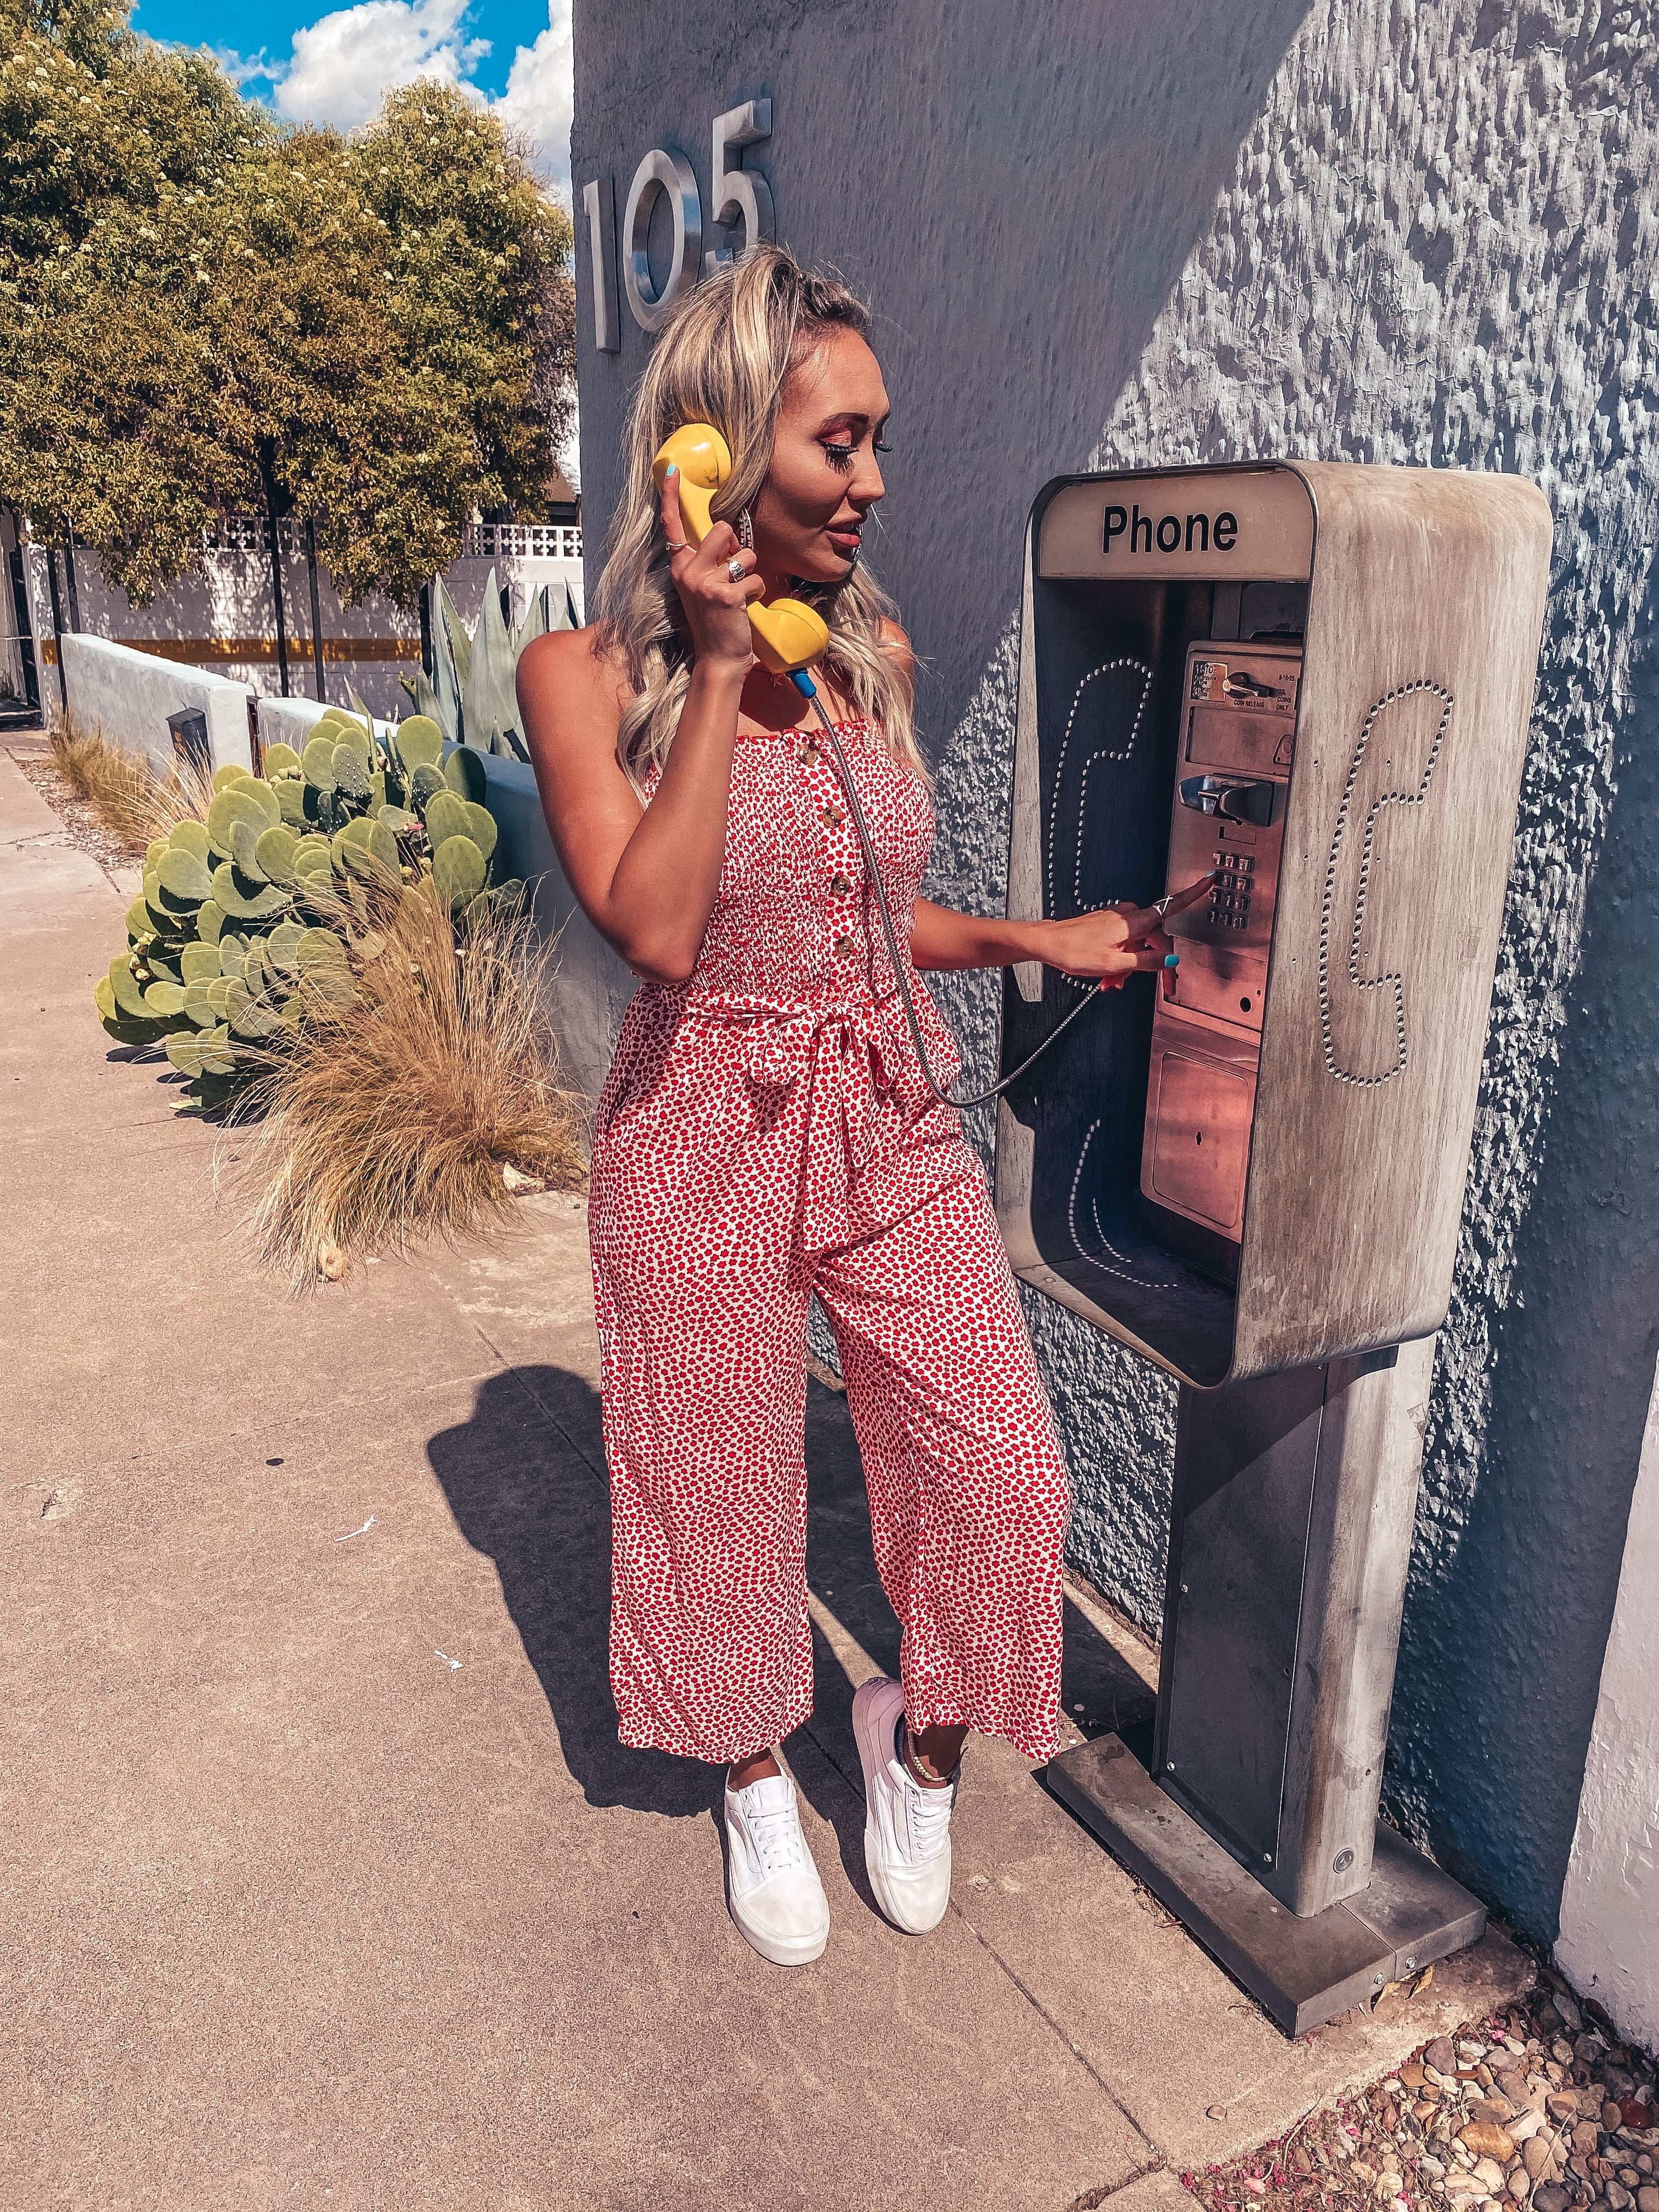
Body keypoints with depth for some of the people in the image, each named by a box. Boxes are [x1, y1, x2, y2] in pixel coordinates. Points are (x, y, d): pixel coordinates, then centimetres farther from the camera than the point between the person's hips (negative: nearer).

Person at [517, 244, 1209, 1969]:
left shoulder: (874, 650, 5)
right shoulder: (586, 675, -9)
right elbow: (655, 926, -23)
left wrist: (1036, 942, 1)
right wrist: (718, 667, -21)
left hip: (893, 1127, 4)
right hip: (704, 1142, -4)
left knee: (1002, 1475, 3)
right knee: (728, 1497, 13)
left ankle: (918, 1743, 35)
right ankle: (757, 1780, 43)